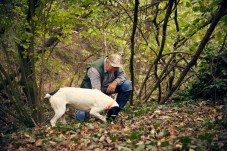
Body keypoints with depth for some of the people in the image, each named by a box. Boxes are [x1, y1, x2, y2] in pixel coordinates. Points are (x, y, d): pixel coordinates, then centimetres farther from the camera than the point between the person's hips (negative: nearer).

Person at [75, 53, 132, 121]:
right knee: (81, 116, -24)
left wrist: (115, 82, -30)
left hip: (108, 87, 5)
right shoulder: (95, 69, -33)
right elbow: (96, 92, -38)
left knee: (127, 85, -17)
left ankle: (113, 113, -9)